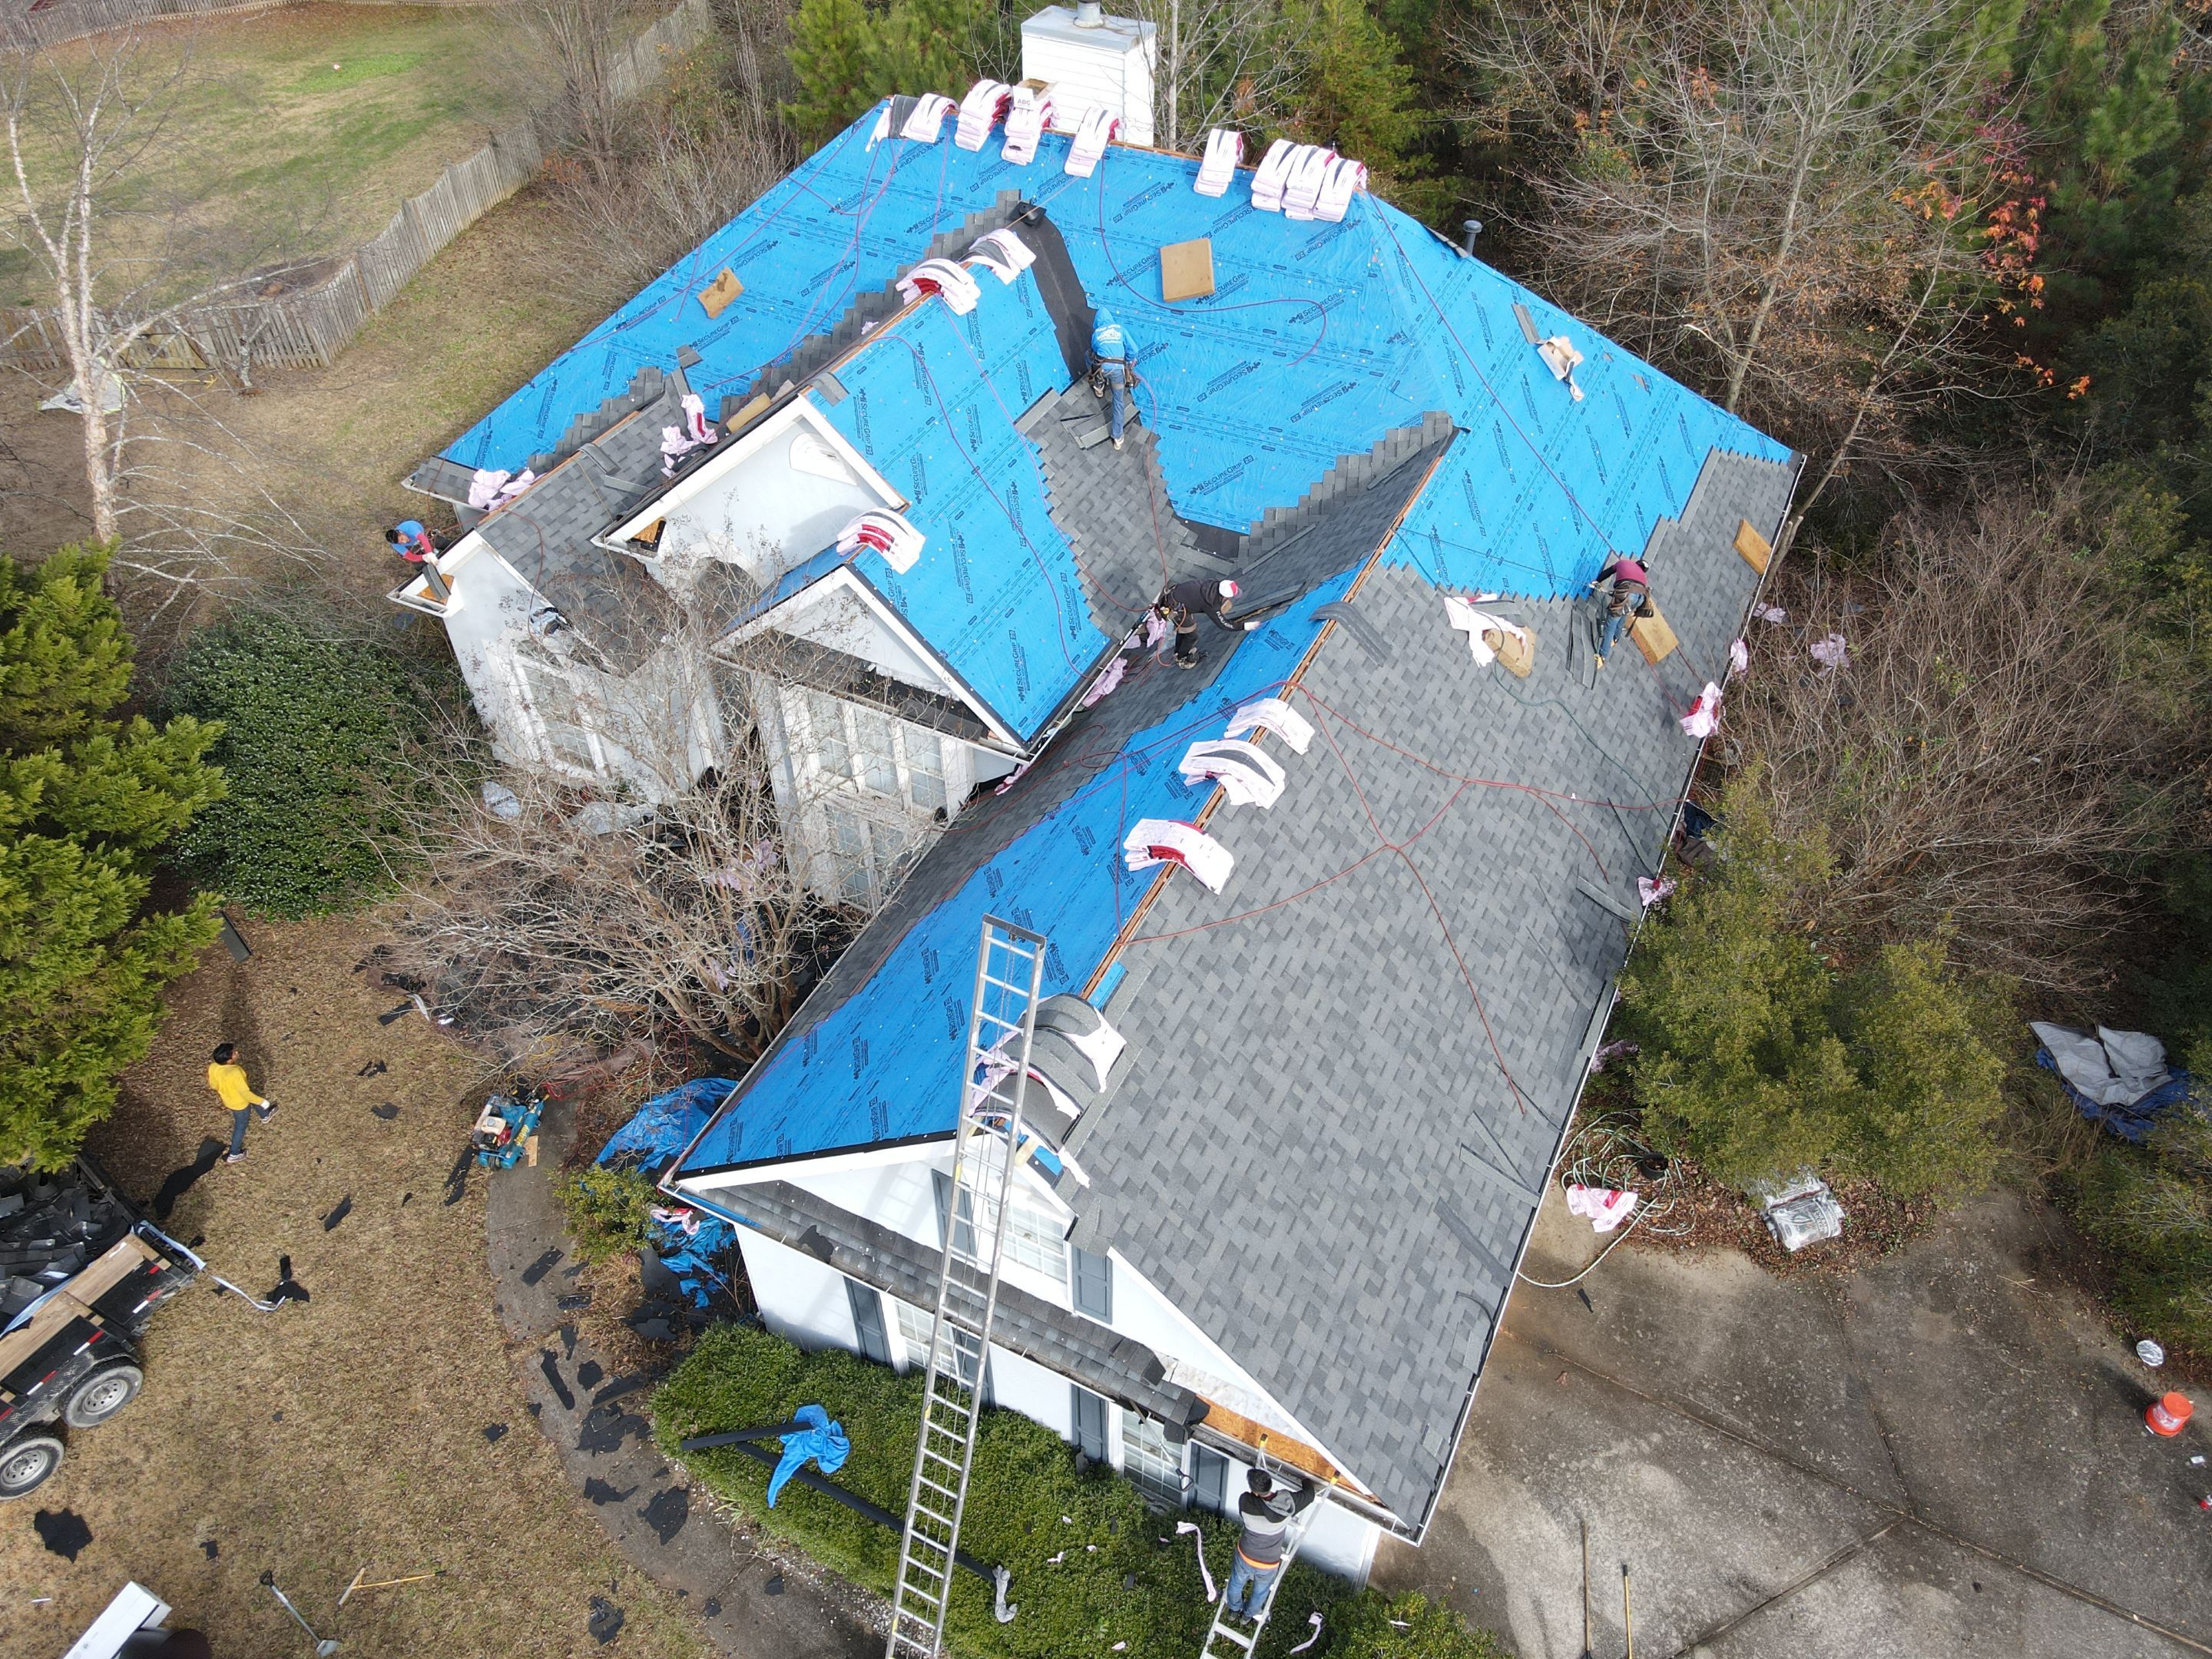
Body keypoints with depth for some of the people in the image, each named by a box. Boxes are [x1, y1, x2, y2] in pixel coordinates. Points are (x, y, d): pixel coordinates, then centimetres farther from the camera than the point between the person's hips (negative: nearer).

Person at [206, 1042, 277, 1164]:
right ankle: (234, 1154, 38)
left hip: (227, 1098, 7)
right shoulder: (235, 1073, -43)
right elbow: (246, 1093, -33)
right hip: (240, 1103, -7)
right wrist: (263, 1102, -19)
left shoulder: (213, 1067, -22)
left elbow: (213, 1084, -2)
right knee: (240, 1127, 20)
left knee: (254, 1100, 35)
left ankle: (265, 1115, 64)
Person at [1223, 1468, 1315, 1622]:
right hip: (1269, 1563, 0)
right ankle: (1249, 1614, 58)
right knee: (1261, 1590, 33)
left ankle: (1234, 1609, 59)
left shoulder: (1245, 1501, -34)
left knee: (1237, 1583, 33)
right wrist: (1306, 1481, 10)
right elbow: (1310, 1494, -11)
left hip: (1245, 1556, 0)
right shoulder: (1288, 1501, -31)